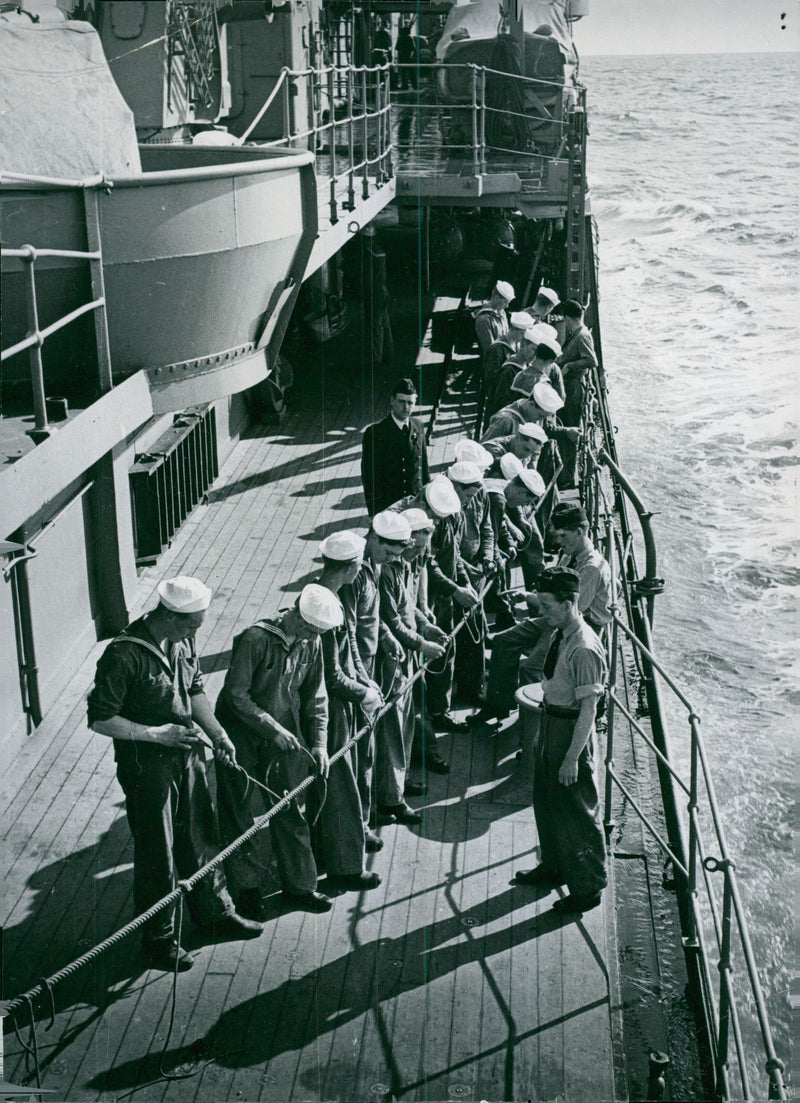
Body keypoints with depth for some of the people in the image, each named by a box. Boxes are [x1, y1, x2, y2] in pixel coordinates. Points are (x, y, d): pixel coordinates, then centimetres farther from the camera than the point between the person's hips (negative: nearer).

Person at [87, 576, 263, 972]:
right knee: (156, 853, 6)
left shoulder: (183, 641, -2)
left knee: (200, 836, 21)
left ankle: (214, 912, 40)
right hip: (146, 764, -7)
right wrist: (157, 734, -24)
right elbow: (100, 719, -21)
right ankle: (158, 939, 24)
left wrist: (217, 733, -3)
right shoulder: (123, 655, -25)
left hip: (187, 752, 7)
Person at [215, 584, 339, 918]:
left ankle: (299, 886, 23)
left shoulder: (311, 643, -4)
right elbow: (236, 694, -21)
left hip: (285, 735, 5)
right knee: (237, 815, 7)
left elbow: (316, 696, 5)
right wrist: (273, 729, -20)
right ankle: (247, 887, 24)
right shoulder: (255, 638, -24)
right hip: (241, 734, -5)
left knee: (292, 810, 10)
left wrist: (319, 741, -2)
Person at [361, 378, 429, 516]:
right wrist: (375, 513, -11)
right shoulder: (374, 433, -11)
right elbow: (369, 475, -9)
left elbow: (424, 466, 11)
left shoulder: (418, 427, 3)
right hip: (386, 506, -4)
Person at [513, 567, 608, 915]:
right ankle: (554, 866, 44)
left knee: (577, 810, 7)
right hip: (551, 725, 9)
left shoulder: (584, 650, -27)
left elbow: (588, 709, -25)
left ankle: (588, 886, 24)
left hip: (572, 731, -9)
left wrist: (572, 757, -23)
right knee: (546, 801, 23)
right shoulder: (561, 635, 0)